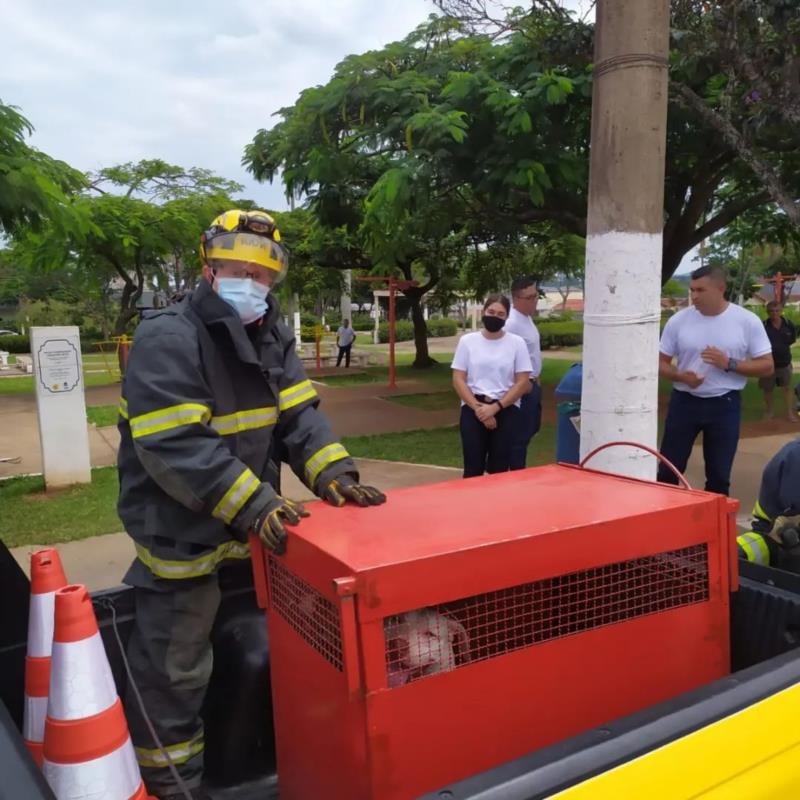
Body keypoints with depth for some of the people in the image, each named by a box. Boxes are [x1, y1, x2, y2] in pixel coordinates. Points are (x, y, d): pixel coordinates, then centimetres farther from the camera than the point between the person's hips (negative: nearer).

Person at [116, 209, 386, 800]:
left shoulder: (271, 337, 4)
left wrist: (332, 471, -18)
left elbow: (298, 415, -1)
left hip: (251, 529, 8)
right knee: (174, 671, 8)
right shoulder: (167, 339, -21)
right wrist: (251, 503, -33)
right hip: (183, 535, -8)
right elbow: (174, 446, -29)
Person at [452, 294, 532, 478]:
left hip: (506, 409, 0)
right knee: (473, 467, 0)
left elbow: (523, 382, -2)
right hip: (473, 409, 0)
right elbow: (458, 380, 1)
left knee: (499, 468, 1)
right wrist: (478, 407, -11)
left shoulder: (516, 343, 3)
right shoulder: (467, 341, 4)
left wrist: (495, 407, -12)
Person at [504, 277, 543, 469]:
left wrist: (535, 380, 17)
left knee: (531, 429, 21)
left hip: (532, 384, 10)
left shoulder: (526, 317, 8)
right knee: (521, 435, 0)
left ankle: (517, 467, 34)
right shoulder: (512, 323, -23)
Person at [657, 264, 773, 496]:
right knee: (668, 470, 5)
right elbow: (661, 363, 3)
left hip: (725, 404, -1)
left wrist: (729, 364, -19)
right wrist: (681, 376, -18)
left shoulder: (747, 321, -6)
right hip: (684, 402, 1)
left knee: (719, 475, 9)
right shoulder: (678, 320, -3)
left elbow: (766, 365, -3)